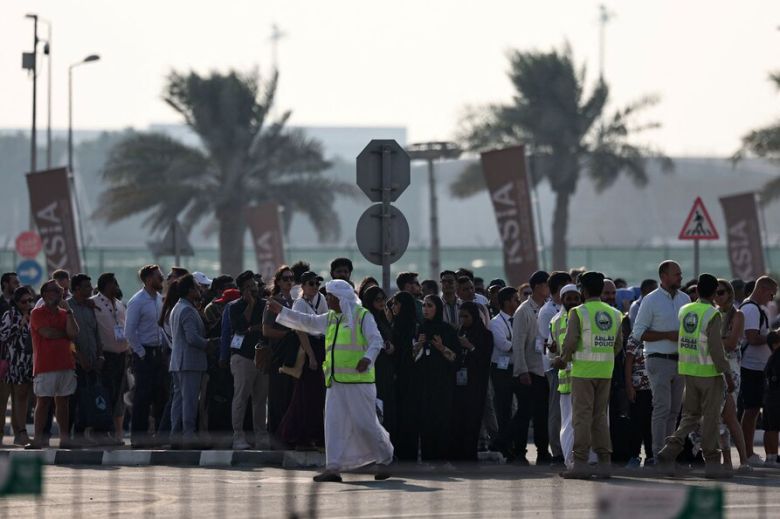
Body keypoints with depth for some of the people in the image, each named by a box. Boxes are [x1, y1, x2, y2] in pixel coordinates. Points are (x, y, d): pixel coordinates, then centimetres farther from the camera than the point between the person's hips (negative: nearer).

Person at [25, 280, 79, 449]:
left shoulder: (64, 314, 15)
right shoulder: (37, 314, -1)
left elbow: (74, 333, 0)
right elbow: (48, 333, -15)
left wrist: (68, 311, -4)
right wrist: (65, 334, 1)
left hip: (65, 364, 5)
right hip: (45, 365, -5)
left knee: (62, 401, 6)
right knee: (43, 402, -5)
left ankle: (65, 438, 7)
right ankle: (37, 439, -4)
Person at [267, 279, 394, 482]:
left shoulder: (362, 316, -5)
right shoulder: (330, 318, 18)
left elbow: (376, 341, -12)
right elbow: (308, 322, 23)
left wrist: (367, 358, -30)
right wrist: (281, 311, 20)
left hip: (358, 380, -7)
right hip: (336, 381, 7)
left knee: (365, 423, -4)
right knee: (334, 423, 0)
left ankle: (384, 460, 15)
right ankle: (333, 468, -2)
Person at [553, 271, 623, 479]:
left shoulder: (578, 313, -8)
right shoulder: (614, 314, 9)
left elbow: (570, 342, -12)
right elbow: (618, 344, 12)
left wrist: (563, 360, 6)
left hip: (583, 370, -5)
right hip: (606, 370, 5)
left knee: (582, 417, -3)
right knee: (600, 417, 11)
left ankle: (581, 462, -6)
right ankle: (604, 462, 9)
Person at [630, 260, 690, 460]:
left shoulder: (685, 299, 12)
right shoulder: (651, 300, -5)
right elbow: (638, 332, -8)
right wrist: (668, 335, -14)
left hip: (680, 360, 6)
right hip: (659, 360, -6)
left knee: (674, 409, 6)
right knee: (662, 407, -11)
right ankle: (658, 455, -10)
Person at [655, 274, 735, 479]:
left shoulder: (684, 311, 7)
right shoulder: (712, 314, -13)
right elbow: (715, 348, -16)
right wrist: (727, 374, -11)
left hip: (688, 370, 6)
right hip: (709, 372, -6)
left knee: (690, 415, 14)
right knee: (711, 417, 2)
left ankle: (669, 452, 0)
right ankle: (711, 461, 5)